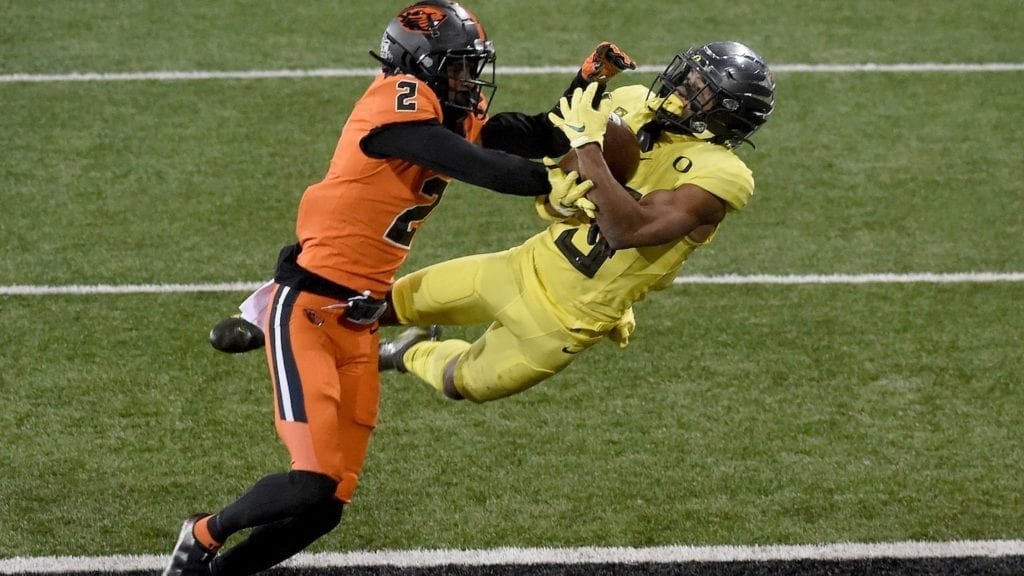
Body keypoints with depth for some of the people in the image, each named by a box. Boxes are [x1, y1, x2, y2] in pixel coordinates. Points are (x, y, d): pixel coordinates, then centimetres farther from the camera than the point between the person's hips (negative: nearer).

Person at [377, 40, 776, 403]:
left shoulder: (717, 175, -24)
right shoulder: (633, 105, -5)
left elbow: (630, 228, -36)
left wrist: (587, 146, -34)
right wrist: (554, 196, -19)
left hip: (564, 317, -5)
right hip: (530, 264, 5)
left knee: (463, 384, 16)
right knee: (398, 300, 13)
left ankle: (411, 356, 48)